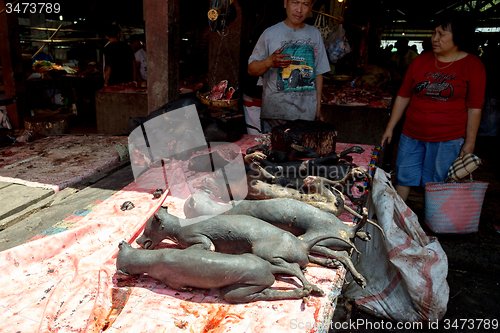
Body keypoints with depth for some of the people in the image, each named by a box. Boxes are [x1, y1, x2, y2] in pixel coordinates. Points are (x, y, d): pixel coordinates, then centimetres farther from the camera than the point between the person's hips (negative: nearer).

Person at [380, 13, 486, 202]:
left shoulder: (472, 65, -3)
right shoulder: (421, 60, 6)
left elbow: (474, 107, -4)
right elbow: (403, 96, 9)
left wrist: (470, 142, -6)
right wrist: (390, 128, 8)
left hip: (448, 139, -3)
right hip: (411, 136, 4)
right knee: (403, 180, 9)